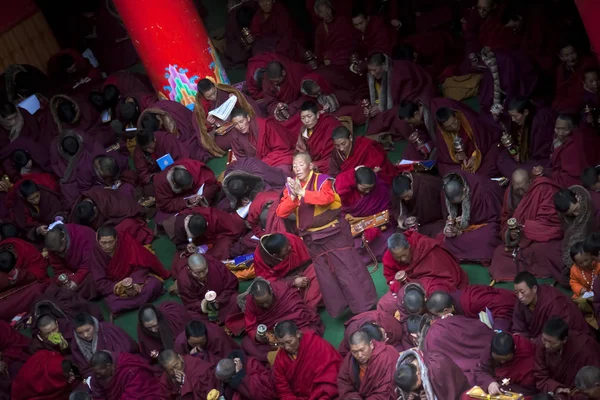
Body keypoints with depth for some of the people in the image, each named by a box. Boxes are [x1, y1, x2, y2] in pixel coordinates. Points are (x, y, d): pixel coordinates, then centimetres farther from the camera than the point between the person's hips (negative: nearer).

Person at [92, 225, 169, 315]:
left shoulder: (126, 243, -19)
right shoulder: (96, 253, -18)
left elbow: (143, 264, -14)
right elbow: (100, 284, -16)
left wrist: (133, 282, -29)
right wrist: (119, 287, -30)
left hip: (134, 278, 0)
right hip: (113, 286, 0)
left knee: (154, 284, -25)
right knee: (111, 302, -32)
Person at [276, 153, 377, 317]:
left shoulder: (322, 180, -11)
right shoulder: (291, 186, 1)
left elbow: (327, 197, -32)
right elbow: (281, 212, -7)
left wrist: (302, 192, -33)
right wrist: (293, 196, -24)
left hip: (333, 232, -4)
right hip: (312, 238, 4)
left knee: (348, 269, -1)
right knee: (325, 275, 11)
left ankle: (365, 307, 9)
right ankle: (338, 309, 24)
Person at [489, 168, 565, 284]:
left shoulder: (545, 189, -19)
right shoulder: (510, 192, -1)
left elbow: (550, 221, -20)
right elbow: (505, 220, 5)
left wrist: (525, 226, -28)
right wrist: (509, 233, -17)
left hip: (545, 235, -7)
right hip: (523, 239, 7)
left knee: (540, 250, -37)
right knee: (499, 253, -11)